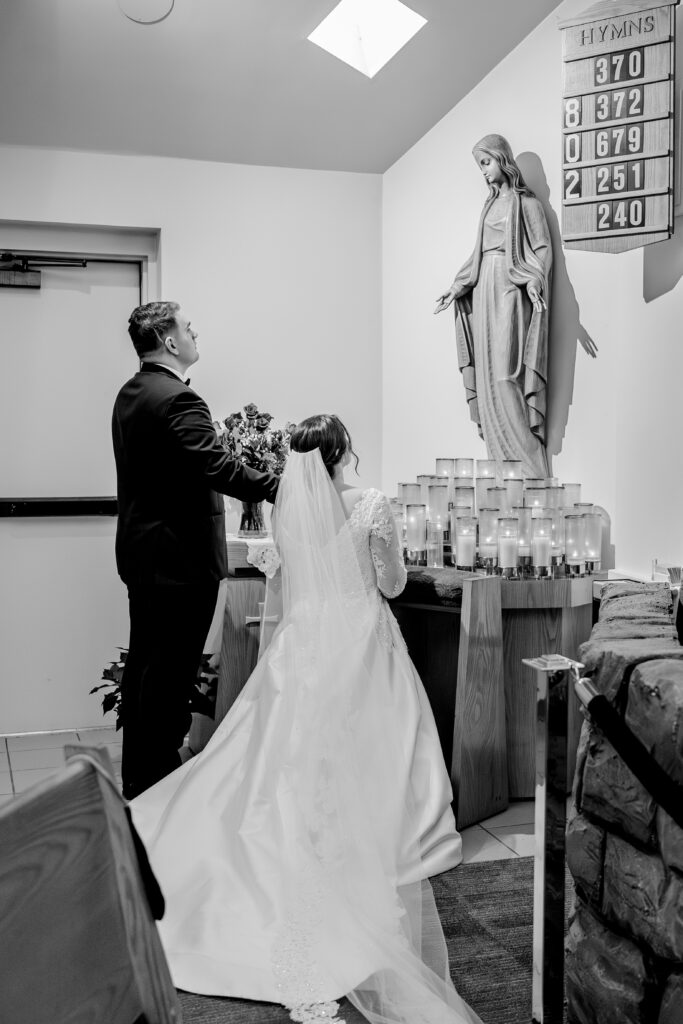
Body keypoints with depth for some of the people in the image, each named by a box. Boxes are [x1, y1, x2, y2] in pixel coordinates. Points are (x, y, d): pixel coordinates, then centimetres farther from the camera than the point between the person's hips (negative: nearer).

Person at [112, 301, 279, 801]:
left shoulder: (129, 394, 13)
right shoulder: (178, 399, -17)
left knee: (143, 664, 17)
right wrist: (282, 488, -26)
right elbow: (218, 468, -27)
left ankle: (136, 777, 28)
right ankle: (158, 783, 8)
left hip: (140, 551, 10)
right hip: (181, 556, -10)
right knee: (171, 672, -2)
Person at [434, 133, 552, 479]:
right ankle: (503, 463, 6)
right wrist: (456, 288, 16)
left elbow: (542, 248, -7)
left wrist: (534, 281, -25)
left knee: (505, 374, -15)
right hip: (484, 292, 7)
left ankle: (529, 469, -11)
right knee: (487, 375, 3)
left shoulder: (525, 201, -1)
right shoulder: (490, 203, 19)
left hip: (510, 293, -7)